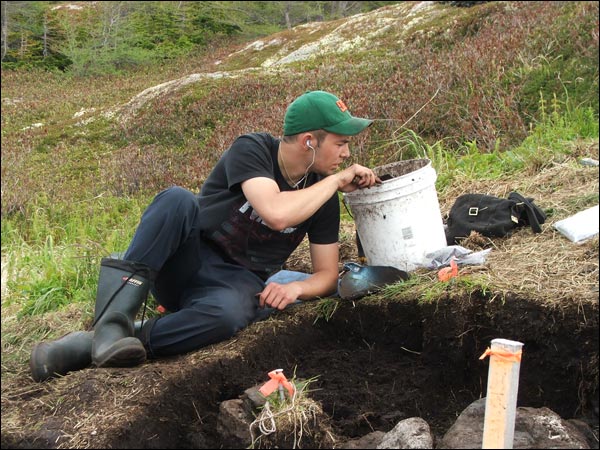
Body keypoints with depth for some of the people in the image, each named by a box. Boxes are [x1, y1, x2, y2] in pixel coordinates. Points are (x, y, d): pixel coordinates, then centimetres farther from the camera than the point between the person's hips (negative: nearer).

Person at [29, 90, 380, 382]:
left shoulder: (323, 195, 1)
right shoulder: (251, 150, -12)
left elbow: (327, 275, 5)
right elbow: (276, 213, -31)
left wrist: (295, 287, -18)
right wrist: (337, 180, -19)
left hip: (236, 283, 2)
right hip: (187, 263, -2)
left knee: (230, 313, -38)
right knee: (177, 199, -35)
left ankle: (85, 347, -31)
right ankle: (112, 322, -38)